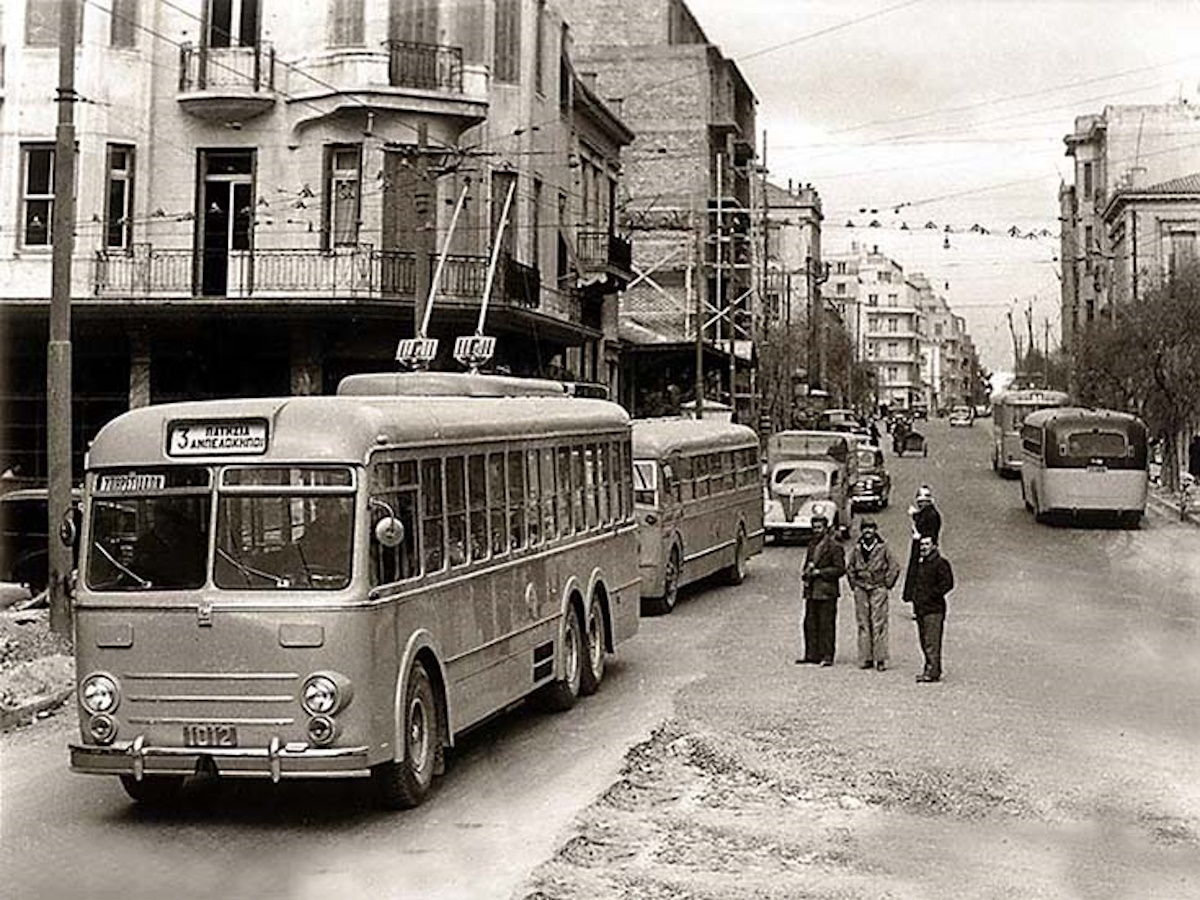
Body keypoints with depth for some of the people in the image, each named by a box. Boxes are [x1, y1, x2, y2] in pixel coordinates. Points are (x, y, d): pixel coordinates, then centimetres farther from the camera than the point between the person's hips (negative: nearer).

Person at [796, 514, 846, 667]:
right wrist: (805, 573, 5)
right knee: (810, 624, 7)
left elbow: (840, 569, -9)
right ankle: (812, 654, 14)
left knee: (826, 625, -4)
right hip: (811, 591, 7)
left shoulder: (834, 547, -6)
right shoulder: (812, 545, 17)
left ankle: (827, 657, 1)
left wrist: (819, 572, -14)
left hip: (826, 591, -7)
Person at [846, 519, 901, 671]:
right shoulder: (857, 549, 7)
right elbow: (850, 568, 21)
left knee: (879, 624, -6)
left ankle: (880, 659, -3)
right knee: (863, 623, 4)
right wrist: (854, 584, 13)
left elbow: (894, 567, 2)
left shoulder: (883, 548, -3)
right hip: (860, 590, 4)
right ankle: (865, 658, 9)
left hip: (878, 590, -3)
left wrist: (887, 584, 0)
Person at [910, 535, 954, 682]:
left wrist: (931, 596, -16)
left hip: (934, 609, -8)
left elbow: (947, 583, -14)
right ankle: (930, 669, 18)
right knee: (924, 642, 11)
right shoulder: (919, 563, 18)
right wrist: (915, 598, 13)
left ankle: (933, 672, -10)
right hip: (920, 609, 8)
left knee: (932, 642, -10)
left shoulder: (941, 563, -7)